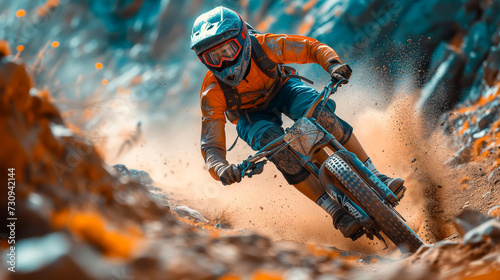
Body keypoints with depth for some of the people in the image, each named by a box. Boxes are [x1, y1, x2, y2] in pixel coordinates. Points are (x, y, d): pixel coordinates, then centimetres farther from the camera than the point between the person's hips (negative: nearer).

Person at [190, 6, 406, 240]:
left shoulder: (263, 46, -32)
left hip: (281, 90, 1)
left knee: (319, 113, -31)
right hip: (252, 118, 0)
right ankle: (337, 212, -26)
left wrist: (333, 64, -42)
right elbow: (211, 145, -31)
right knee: (279, 149, -32)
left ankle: (375, 177, -23)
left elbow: (310, 47, -21)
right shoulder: (213, 91, -32)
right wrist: (220, 169, -53)